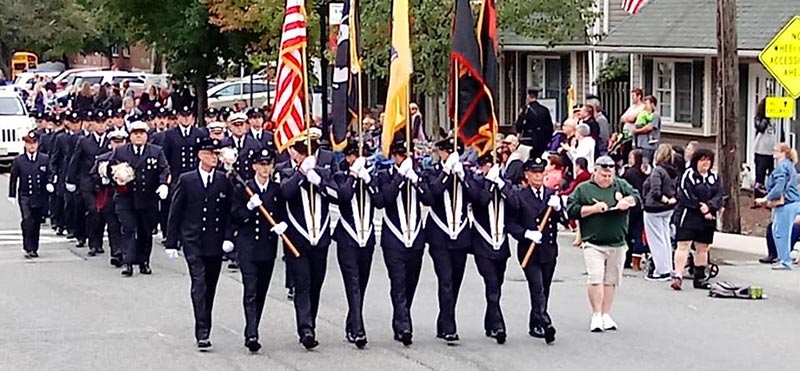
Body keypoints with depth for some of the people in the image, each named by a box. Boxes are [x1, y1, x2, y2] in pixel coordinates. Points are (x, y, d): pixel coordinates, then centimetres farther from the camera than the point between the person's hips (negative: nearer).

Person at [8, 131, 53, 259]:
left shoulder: (45, 159, 5)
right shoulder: (18, 160, 3)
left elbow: (49, 175, 8)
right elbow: (13, 178, 6)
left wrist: (49, 184, -14)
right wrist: (12, 195, 2)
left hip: (40, 198, 2)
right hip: (25, 196, -2)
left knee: (37, 223, 8)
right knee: (27, 221, -15)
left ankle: (34, 249, 19)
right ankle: (28, 248, -13)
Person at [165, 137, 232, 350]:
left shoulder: (224, 182, 5)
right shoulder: (186, 180, 1)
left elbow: (230, 212, 7)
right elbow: (175, 213, 3)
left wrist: (229, 237, -5)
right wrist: (172, 243, 0)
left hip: (216, 243, 3)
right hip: (193, 242, -3)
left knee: (210, 288, 9)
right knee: (199, 284, -14)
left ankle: (204, 330, 21)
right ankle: (202, 333, -19)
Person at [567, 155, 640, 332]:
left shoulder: (621, 185, 13)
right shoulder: (583, 189, 4)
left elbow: (637, 197, 6)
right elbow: (571, 210, -2)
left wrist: (627, 201, -15)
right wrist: (593, 208, -12)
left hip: (617, 244, 3)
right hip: (593, 244, -3)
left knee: (611, 281, 7)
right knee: (596, 279, -12)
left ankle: (606, 315, 16)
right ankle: (596, 316, -5)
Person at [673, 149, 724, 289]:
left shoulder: (714, 177, 13)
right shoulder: (689, 175, -4)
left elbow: (718, 196, 3)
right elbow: (685, 195, -13)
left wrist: (708, 206, -15)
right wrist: (700, 207, -16)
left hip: (707, 219, 6)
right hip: (688, 216, -6)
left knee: (702, 248, 11)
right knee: (683, 245, -12)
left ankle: (699, 278, 18)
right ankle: (678, 276, -16)